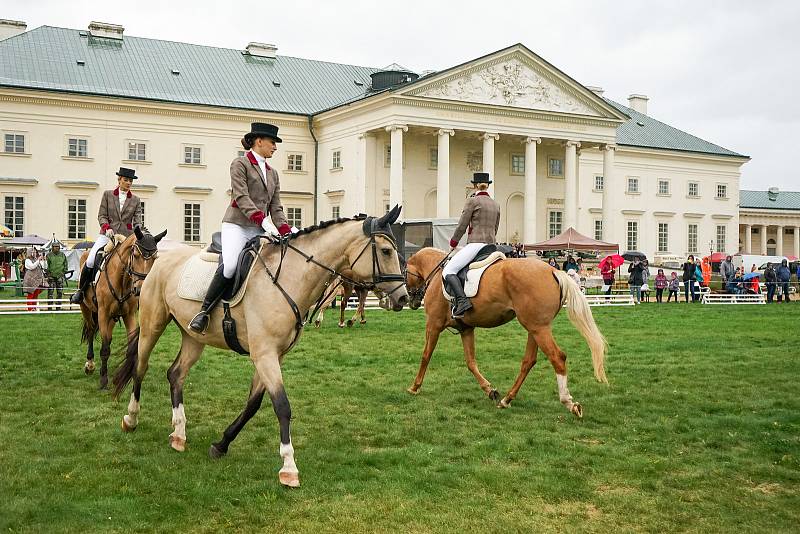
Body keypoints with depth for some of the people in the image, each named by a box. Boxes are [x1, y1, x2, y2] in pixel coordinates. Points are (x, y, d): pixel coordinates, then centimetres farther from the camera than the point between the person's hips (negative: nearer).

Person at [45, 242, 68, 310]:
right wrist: (48, 272, -7)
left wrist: (64, 271, 5)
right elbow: (46, 265, 1)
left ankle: (58, 307, 11)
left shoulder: (63, 255, 9)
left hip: (60, 276, 2)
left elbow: (65, 265, 15)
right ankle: (49, 307, -1)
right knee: (50, 292, -5)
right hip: (51, 276, -2)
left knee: (60, 292, 4)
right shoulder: (49, 255, 2)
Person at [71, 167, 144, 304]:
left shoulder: (136, 200, 10)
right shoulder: (108, 195, 8)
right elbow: (101, 215, 5)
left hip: (126, 237, 1)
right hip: (107, 234, -1)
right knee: (90, 262, -15)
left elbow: (137, 221, 4)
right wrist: (107, 227, -14)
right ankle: (81, 290, 2)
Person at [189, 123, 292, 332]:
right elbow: (241, 197, -10)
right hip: (237, 225, -7)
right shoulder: (240, 164, 4)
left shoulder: (273, 173, 23)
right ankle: (204, 311, -18)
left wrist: (286, 231, -2)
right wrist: (263, 220, -23)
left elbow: (276, 207, 16)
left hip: (261, 230, 7)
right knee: (230, 265, -30)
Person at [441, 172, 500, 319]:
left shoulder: (472, 201, -4)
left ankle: (463, 301, -30)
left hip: (475, 244, -8)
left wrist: (453, 243, 10)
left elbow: (462, 226, -4)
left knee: (448, 270, -11)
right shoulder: (496, 204, 17)